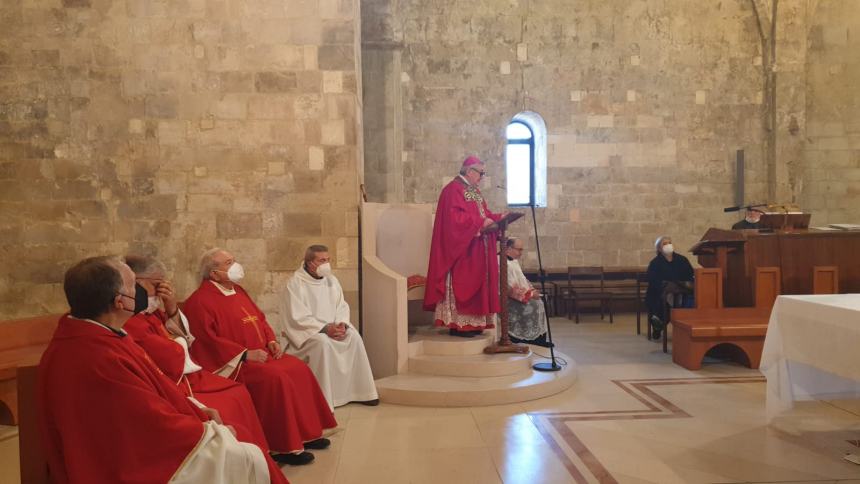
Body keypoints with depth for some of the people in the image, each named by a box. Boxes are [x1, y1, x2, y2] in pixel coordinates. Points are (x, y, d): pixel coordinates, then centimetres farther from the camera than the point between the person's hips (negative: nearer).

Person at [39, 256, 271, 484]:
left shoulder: (77, 335, -2)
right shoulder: (101, 363, -33)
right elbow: (158, 426, -24)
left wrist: (196, 410, 5)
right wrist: (212, 430, -8)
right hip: (133, 465, -9)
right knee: (247, 460, -4)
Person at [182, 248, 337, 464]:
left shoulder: (237, 291, 15)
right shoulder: (200, 301, -12)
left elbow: (259, 319, 22)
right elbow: (207, 340, -19)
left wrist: (271, 341, 3)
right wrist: (245, 353, -21)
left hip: (260, 353, 9)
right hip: (234, 362, -9)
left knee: (299, 369, -4)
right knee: (276, 379, -28)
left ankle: (305, 433, 5)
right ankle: (285, 445, -18)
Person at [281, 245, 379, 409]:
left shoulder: (332, 280, 8)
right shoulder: (295, 284, -12)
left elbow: (342, 307, 8)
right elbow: (299, 318, -17)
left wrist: (342, 324, -15)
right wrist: (325, 328, -25)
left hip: (333, 327, 6)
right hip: (307, 330, -5)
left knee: (355, 338, -20)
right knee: (323, 342, -35)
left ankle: (360, 392, -10)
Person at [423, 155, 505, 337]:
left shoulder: (474, 190, 18)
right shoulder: (453, 189, -12)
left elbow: (482, 213, 20)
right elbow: (454, 217, -23)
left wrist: (498, 217, 3)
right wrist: (480, 223, -23)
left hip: (476, 248, 10)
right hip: (461, 249, -10)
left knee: (475, 283, 8)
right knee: (461, 284, -7)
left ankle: (472, 322, 12)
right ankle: (458, 324, -3)